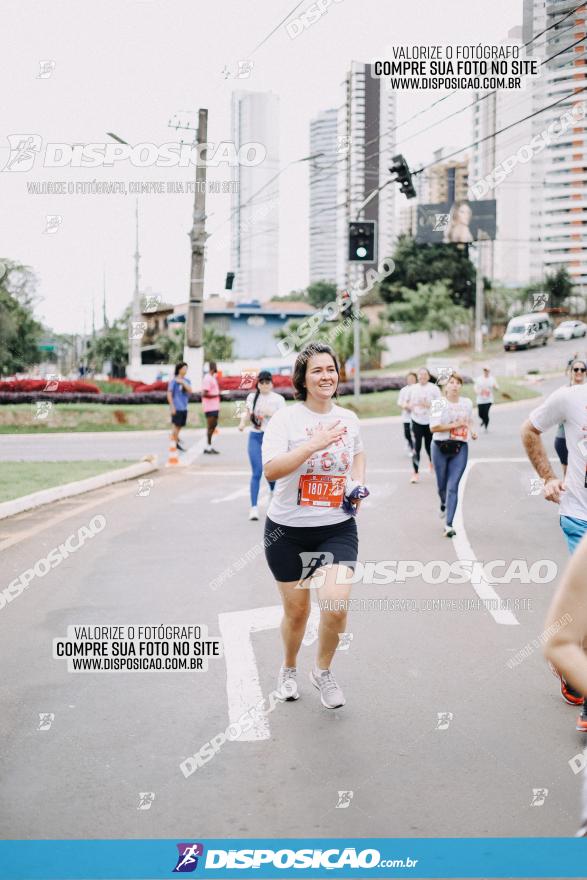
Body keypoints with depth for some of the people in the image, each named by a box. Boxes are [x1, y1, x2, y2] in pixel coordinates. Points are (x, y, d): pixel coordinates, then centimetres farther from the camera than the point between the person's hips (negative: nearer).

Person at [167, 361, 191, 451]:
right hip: (176, 407, -6)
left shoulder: (187, 381, 10)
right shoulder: (174, 381, -8)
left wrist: (183, 382, -15)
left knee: (180, 425, 13)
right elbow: (169, 394, -9)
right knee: (176, 425, -2)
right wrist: (172, 407, -13)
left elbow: (190, 391, -4)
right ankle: (175, 443, 5)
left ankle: (175, 438, 29)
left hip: (184, 407, 6)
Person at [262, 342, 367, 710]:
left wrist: (359, 484, 8)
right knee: (296, 611, 10)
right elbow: (271, 470, -23)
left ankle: (323, 670, 14)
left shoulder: (348, 418, 5)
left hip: (338, 528, 2)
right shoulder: (286, 418, -10)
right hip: (289, 530, -2)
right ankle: (289, 668, 42)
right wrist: (313, 444, -30)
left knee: (336, 606, -15)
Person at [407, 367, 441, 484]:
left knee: (429, 445, 9)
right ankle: (415, 472, -3)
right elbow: (407, 403, 19)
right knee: (416, 447, -7)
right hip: (416, 421, 1)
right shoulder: (413, 388, 8)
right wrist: (409, 406, -4)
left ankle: (432, 462, 41)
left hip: (430, 421, -1)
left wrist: (428, 405, -20)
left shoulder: (434, 388, -2)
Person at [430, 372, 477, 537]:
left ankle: (449, 525, -6)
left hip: (460, 449, 1)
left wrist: (471, 431, 5)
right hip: (440, 448, -1)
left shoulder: (467, 403, 6)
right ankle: (444, 504, 48)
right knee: (442, 485, 13)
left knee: (453, 487, -7)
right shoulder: (439, 404, -7)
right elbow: (433, 427, -16)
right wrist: (455, 425, -19)